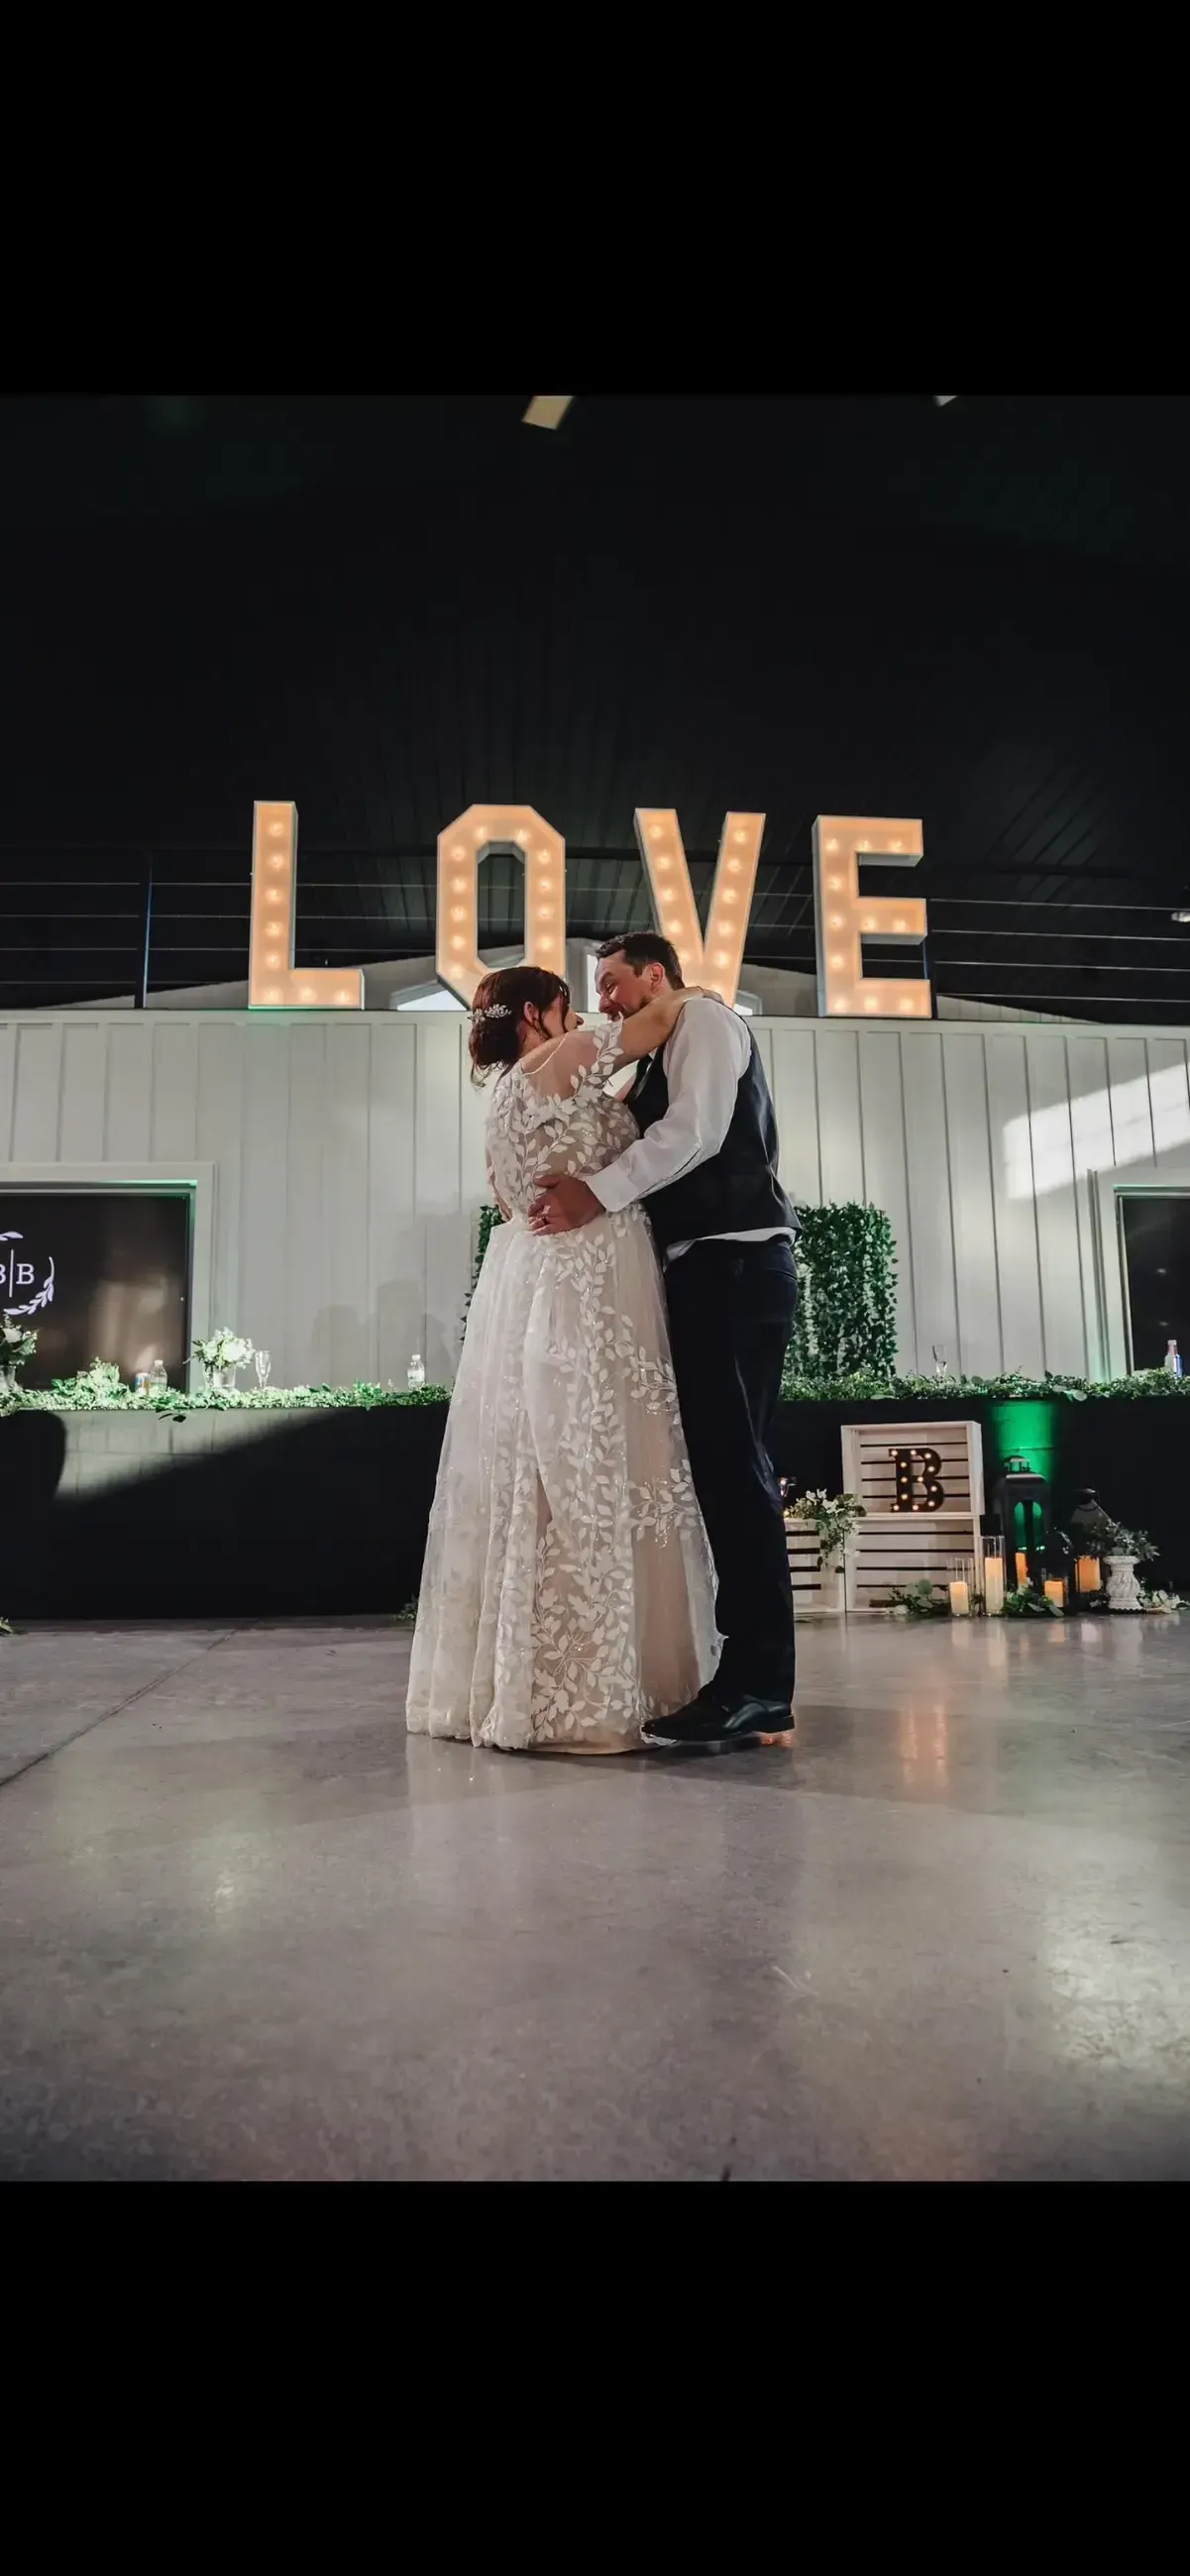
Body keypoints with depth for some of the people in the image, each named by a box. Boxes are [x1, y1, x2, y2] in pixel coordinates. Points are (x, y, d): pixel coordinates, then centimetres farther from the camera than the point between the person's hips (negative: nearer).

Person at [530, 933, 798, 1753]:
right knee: (724, 1460, 6)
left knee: (732, 1460, -13)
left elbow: (696, 1132, -14)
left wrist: (600, 1189, -19)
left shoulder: (702, 1016, 3)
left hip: (734, 1262, -9)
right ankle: (756, 1680, 11)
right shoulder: (666, 1055, 29)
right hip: (714, 1266, 9)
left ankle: (755, 1686, -11)